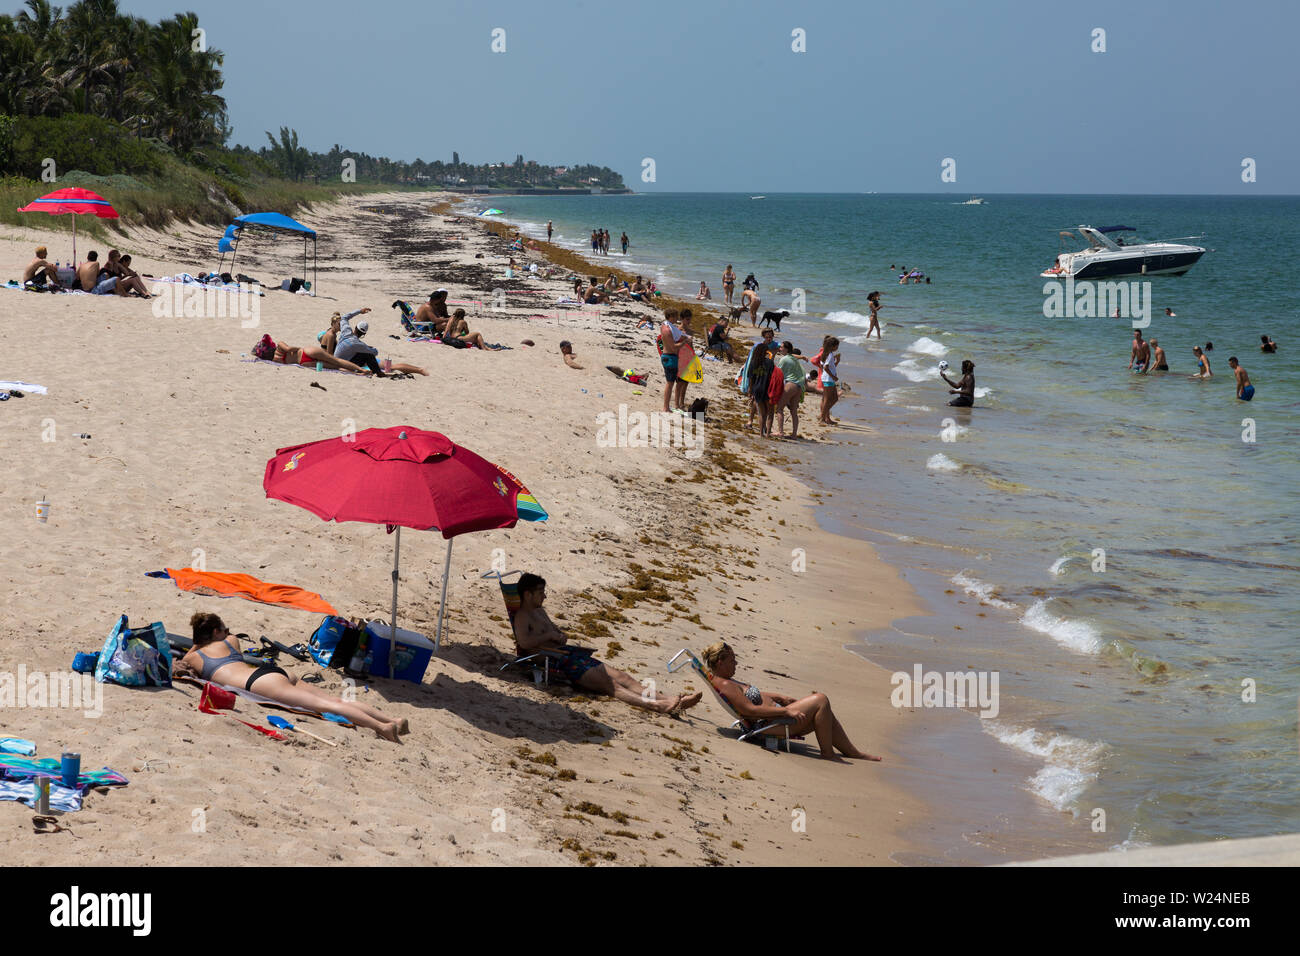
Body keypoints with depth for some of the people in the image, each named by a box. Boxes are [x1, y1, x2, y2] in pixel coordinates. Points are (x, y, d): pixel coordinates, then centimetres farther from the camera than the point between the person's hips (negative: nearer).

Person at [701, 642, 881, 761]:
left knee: (825, 715, 11)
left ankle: (855, 754, 20)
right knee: (821, 701, -13)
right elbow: (750, 710, -26)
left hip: (775, 717, 11)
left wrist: (780, 697, 19)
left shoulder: (728, 680, 15)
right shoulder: (724, 685, -19)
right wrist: (785, 711, -25)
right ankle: (827, 754, -9)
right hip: (768, 725, -11)